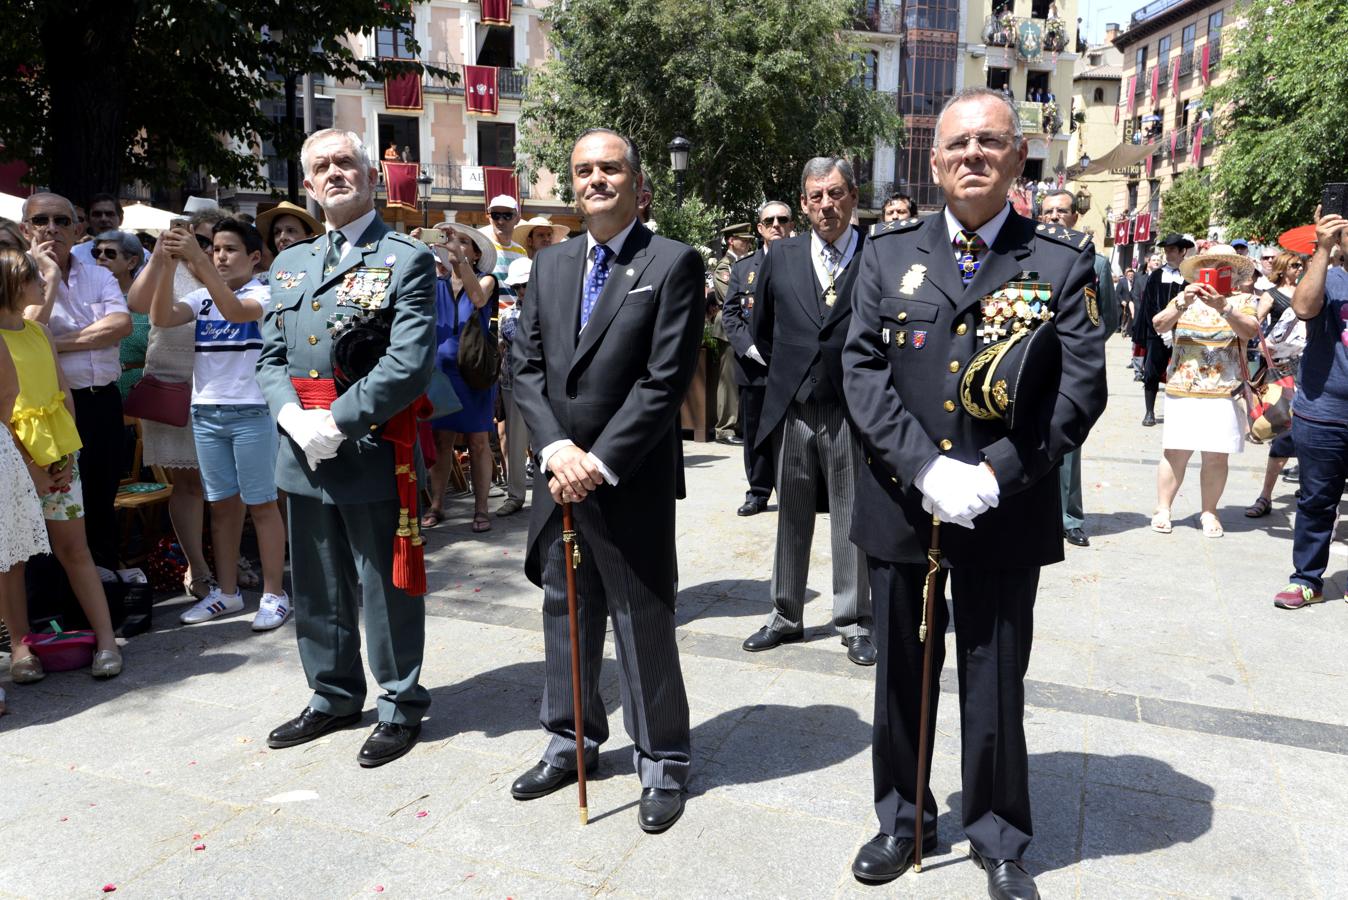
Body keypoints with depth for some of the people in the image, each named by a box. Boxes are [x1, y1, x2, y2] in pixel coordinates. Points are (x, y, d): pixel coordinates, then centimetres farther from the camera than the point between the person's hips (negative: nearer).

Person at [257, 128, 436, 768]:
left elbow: (410, 364, -17)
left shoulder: (407, 260, -6)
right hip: (303, 455, 7)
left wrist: (337, 423, -19)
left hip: (373, 455, -6)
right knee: (317, 590, 18)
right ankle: (333, 698, 36)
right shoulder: (289, 264, 15)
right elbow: (270, 356, 11)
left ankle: (400, 706, 24)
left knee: (386, 590, 6)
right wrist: (292, 416, -8)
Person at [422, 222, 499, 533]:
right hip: (440, 368, 2)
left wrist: (458, 255, -32)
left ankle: (480, 509, 5)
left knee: (478, 442, 1)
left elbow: (479, 299, -22)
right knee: (441, 440, 3)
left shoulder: (485, 279, 2)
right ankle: (435, 506, 11)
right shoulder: (436, 283, 10)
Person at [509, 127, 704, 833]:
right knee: (566, 614, 17)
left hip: (632, 483, -5)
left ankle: (661, 761, 24)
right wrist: (556, 448, -9)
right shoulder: (549, 266, 11)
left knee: (645, 626, 6)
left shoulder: (673, 263, -6)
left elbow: (667, 378, -13)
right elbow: (525, 367, 6)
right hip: (559, 477, 6)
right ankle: (571, 742, 36)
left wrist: (600, 461, -16)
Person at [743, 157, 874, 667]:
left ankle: (854, 623, 20)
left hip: (851, 410, -3)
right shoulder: (782, 257, 5)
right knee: (791, 518, 12)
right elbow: (762, 328, 18)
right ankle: (785, 617, 25)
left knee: (852, 519, 6)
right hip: (791, 409, 3)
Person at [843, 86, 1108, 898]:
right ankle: (903, 818, 36)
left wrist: (995, 474, -16)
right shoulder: (889, 253, 5)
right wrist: (926, 469, -15)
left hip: (1007, 516, -1)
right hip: (900, 506, 2)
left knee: (996, 685, 11)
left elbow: (1082, 385, -6)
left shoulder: (1064, 260, 1)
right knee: (902, 677, 15)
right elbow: (863, 370, -3)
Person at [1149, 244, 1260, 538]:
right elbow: (1159, 325, -2)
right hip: (1182, 391, 1)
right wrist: (1182, 303, -18)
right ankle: (1163, 509, 6)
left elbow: (1250, 330, -11)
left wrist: (1222, 306, -24)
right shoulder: (1185, 299, 11)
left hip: (1223, 393, 0)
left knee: (1216, 456, 0)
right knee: (1175, 452, -3)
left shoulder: (1242, 300, 7)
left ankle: (1209, 512, 12)